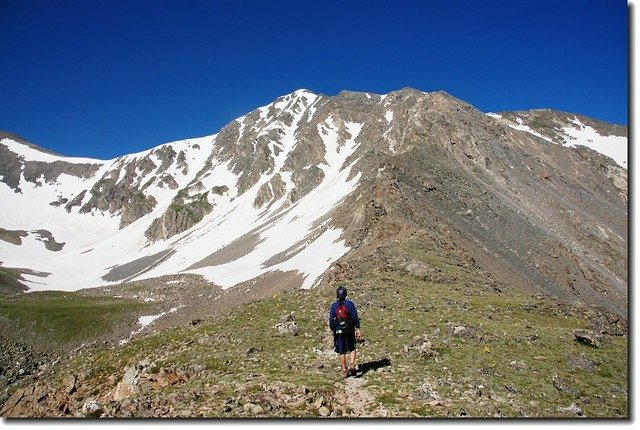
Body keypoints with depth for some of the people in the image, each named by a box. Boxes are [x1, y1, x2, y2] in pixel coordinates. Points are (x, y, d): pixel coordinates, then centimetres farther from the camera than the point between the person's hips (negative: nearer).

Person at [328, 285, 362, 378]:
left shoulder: (334, 305, -2)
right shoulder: (350, 304, -5)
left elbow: (331, 319, -2)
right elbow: (355, 317, -11)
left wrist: (333, 330, 10)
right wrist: (358, 329, -11)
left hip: (339, 331, 1)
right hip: (350, 330, 0)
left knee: (341, 352, 10)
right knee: (352, 349, 15)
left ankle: (344, 370, 12)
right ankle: (352, 364, -7)